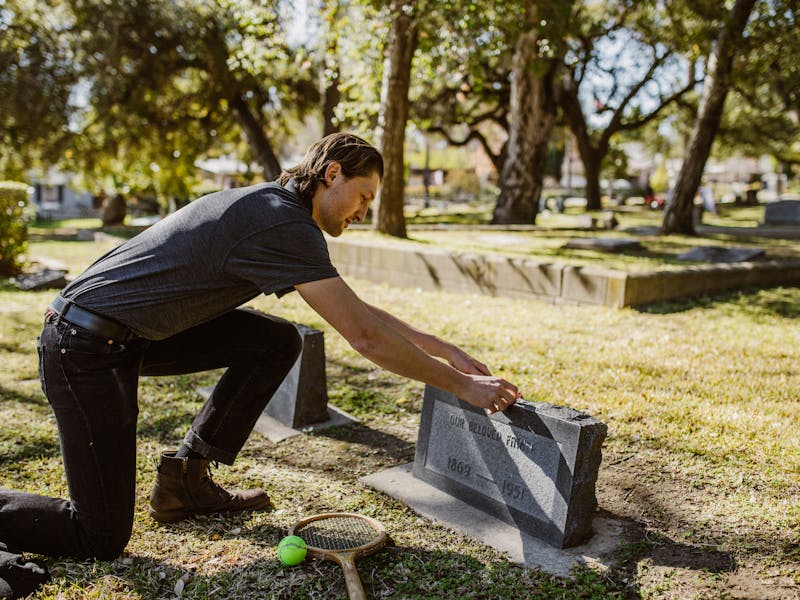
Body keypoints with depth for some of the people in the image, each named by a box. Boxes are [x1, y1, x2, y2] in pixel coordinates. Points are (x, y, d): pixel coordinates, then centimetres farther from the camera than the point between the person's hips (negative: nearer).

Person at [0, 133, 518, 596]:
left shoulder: (274, 208, 10)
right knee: (102, 539, -5)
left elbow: (357, 309, 14)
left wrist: (445, 350, 12)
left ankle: (184, 481, 11)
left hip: (133, 333, 10)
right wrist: (463, 386, -12)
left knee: (277, 341, 3)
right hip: (86, 347, -10)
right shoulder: (284, 225, -21)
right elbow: (365, 336, -22)